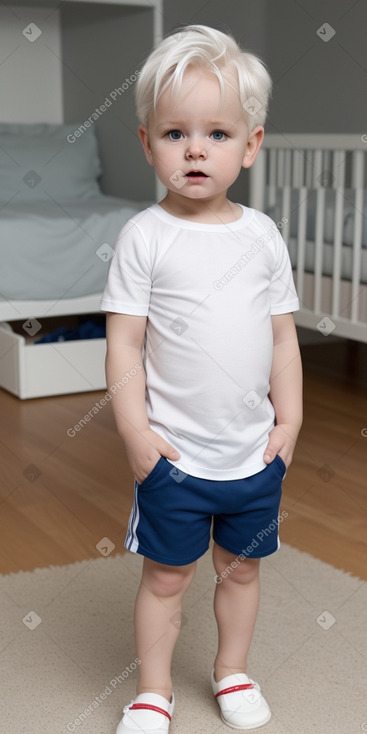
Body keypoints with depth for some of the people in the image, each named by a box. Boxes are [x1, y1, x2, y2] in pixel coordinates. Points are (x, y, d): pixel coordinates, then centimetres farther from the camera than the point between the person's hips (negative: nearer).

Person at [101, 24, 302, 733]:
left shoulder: (261, 235, 0)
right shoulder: (145, 236, -10)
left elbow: (283, 335, 6)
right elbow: (124, 342, -9)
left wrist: (289, 418, 3)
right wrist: (136, 432, -12)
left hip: (256, 451, 3)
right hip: (174, 454, -3)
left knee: (240, 566, 18)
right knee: (166, 573, 11)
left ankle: (232, 671, 41)